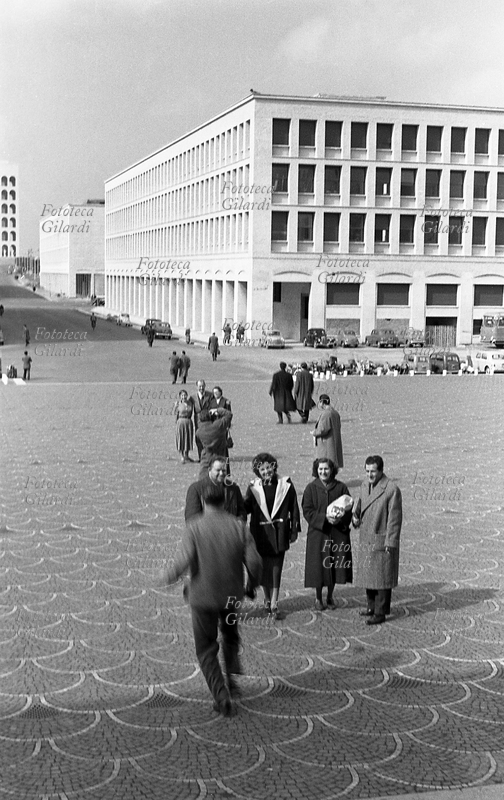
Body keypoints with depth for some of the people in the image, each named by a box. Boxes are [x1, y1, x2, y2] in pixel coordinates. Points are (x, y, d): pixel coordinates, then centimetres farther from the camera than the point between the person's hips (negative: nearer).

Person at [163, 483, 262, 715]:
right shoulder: (238, 526, -6)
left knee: (207, 650, 10)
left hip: (203, 596, -3)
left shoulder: (194, 527, -13)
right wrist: (254, 582, 9)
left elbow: (184, 560, -23)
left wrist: (170, 575, -4)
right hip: (232, 595, 3)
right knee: (230, 635, 29)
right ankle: (231, 678, 19)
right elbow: (254, 561, -10)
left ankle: (221, 695, -1)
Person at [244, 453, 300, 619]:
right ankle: (267, 598, 28)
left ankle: (274, 604, -1)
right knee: (263, 567, 8)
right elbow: (246, 507, 2)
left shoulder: (285, 485, -1)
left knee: (276, 568, -3)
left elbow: (294, 509, 4)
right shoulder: (254, 488, 1)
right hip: (261, 533, 1)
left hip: (279, 534, -1)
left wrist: (294, 530, 3)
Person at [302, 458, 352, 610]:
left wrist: (340, 518, -18)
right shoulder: (311, 488, -2)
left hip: (338, 533, 2)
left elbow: (349, 508, 3)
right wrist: (325, 518, -19)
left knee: (335, 566, 6)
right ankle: (318, 599, 17)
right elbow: (307, 511, -6)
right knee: (318, 567, 1)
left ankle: (330, 597, 24)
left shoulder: (341, 488, 2)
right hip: (318, 533, -1)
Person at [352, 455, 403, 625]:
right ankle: (372, 606, 29)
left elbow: (394, 519, -16)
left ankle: (381, 612, 7)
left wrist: (390, 543, -16)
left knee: (382, 575, 0)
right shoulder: (365, 484, 6)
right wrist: (355, 516, -1)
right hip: (365, 539, 7)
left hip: (382, 540, -7)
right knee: (367, 573, 15)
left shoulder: (392, 489, -17)